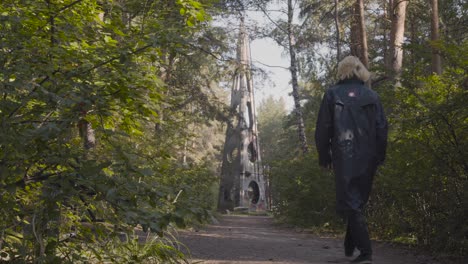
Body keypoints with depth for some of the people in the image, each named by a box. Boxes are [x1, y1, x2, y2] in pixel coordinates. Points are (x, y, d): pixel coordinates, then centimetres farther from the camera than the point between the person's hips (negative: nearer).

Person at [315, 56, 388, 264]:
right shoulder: (372, 96, 6)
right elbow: (382, 128, 4)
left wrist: (324, 157, 5)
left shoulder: (332, 94, -1)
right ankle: (350, 245, 27)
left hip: (344, 158, -4)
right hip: (368, 159, 4)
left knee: (351, 204, 0)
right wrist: (379, 156, 10)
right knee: (358, 201, 18)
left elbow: (323, 128, -3)